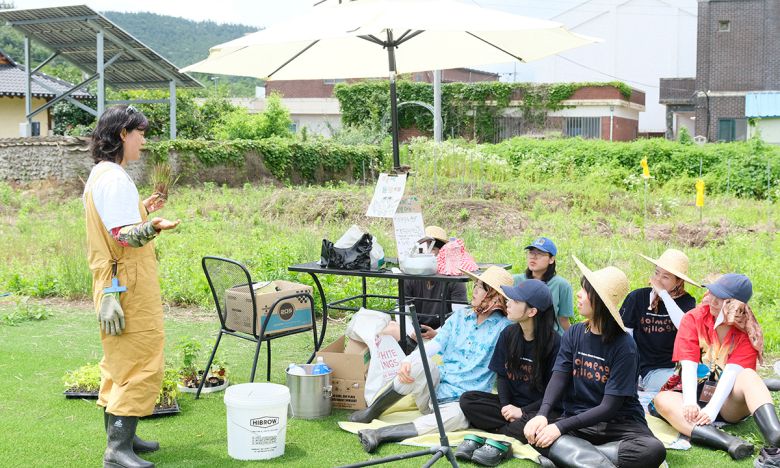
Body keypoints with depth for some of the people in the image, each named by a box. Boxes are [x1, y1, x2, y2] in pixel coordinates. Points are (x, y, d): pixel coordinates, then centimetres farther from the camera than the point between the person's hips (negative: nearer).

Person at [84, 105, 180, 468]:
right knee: (142, 367, -10)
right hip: (129, 287, -11)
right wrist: (154, 227, -42)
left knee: (121, 364, 17)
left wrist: (142, 211, 31)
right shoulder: (114, 177, -17)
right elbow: (124, 236, -25)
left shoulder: (101, 174, 15)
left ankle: (120, 436, 26)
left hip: (113, 284, 11)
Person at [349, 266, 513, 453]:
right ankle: (370, 413, -16)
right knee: (419, 363, -29)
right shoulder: (460, 316, 12)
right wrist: (408, 360, -16)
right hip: (436, 387, 4)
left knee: (455, 416, -40)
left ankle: (380, 434, -41)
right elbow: (436, 344, 0)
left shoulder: (504, 328, -2)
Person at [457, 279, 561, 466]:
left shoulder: (554, 342, -12)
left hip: (538, 408, -6)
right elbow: (501, 375, 7)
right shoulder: (508, 334, 4)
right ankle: (509, 432, -23)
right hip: (511, 403, 6)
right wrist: (506, 405, -11)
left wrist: (523, 411, -20)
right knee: (467, 400, -16)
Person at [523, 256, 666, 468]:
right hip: (579, 422, 3)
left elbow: (610, 406, -15)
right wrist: (542, 414, -27)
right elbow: (559, 377, -6)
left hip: (619, 423, -3)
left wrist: (561, 426, -24)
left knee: (653, 450, -34)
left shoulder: (624, 345, -11)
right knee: (536, 432, -27)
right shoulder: (574, 334, 5)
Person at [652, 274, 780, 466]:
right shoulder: (694, 318, 0)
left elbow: (732, 372, -16)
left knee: (748, 375, -29)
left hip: (727, 403, -1)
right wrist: (690, 403, -27)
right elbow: (689, 365, -11)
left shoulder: (747, 332, -2)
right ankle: (730, 443, -50)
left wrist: (712, 408, -30)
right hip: (693, 395, 1)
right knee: (662, 400, -30)